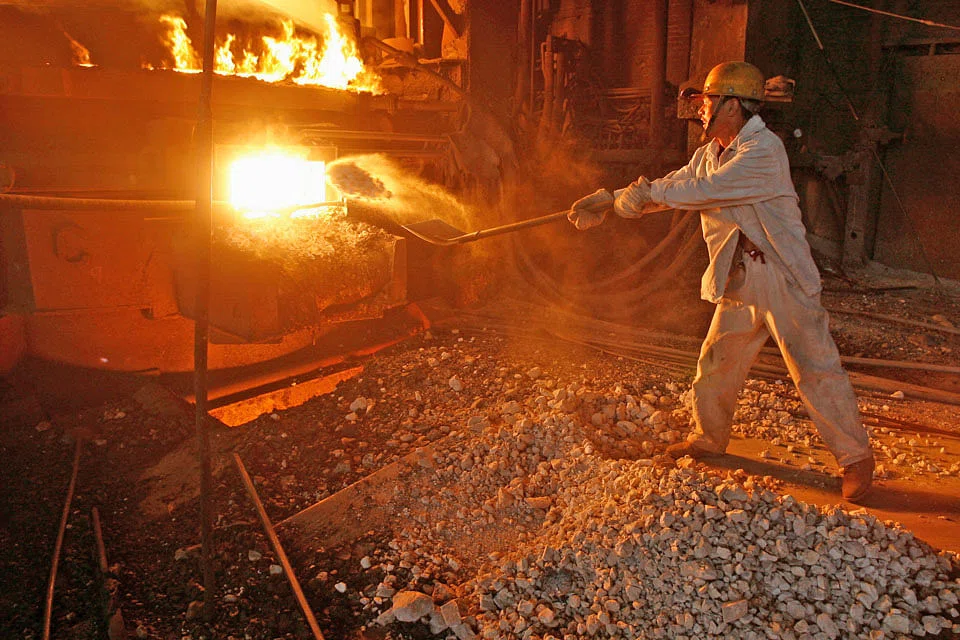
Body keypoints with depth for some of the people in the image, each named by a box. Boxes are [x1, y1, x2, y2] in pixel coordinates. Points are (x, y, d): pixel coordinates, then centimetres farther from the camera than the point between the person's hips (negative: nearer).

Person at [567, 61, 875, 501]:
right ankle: (709, 437, 33)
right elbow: (672, 187, 16)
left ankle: (856, 457, 10)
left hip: (783, 279, -8)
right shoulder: (709, 154, 11)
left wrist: (648, 191, -15)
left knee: (815, 369, -4)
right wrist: (610, 202, 7)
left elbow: (707, 192, -24)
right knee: (716, 362, 13)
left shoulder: (765, 150, -17)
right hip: (738, 282, 8)